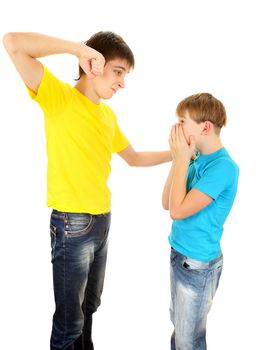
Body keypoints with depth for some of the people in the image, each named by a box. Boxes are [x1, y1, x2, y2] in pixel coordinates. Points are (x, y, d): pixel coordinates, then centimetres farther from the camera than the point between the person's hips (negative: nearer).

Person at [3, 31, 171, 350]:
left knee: (89, 305, 24)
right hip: (72, 224, -7)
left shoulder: (109, 115, 11)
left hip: (102, 220, 7)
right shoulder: (59, 96, -9)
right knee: (70, 320, 7)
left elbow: (135, 158, 22)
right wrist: (79, 48, -20)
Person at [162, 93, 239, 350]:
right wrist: (178, 159, -7)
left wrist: (182, 159, -19)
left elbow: (177, 210, -26)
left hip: (198, 265, -7)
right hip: (179, 254, 7)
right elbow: (166, 203, 2)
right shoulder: (197, 159, 1)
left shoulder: (223, 167, -23)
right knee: (177, 325, 24)